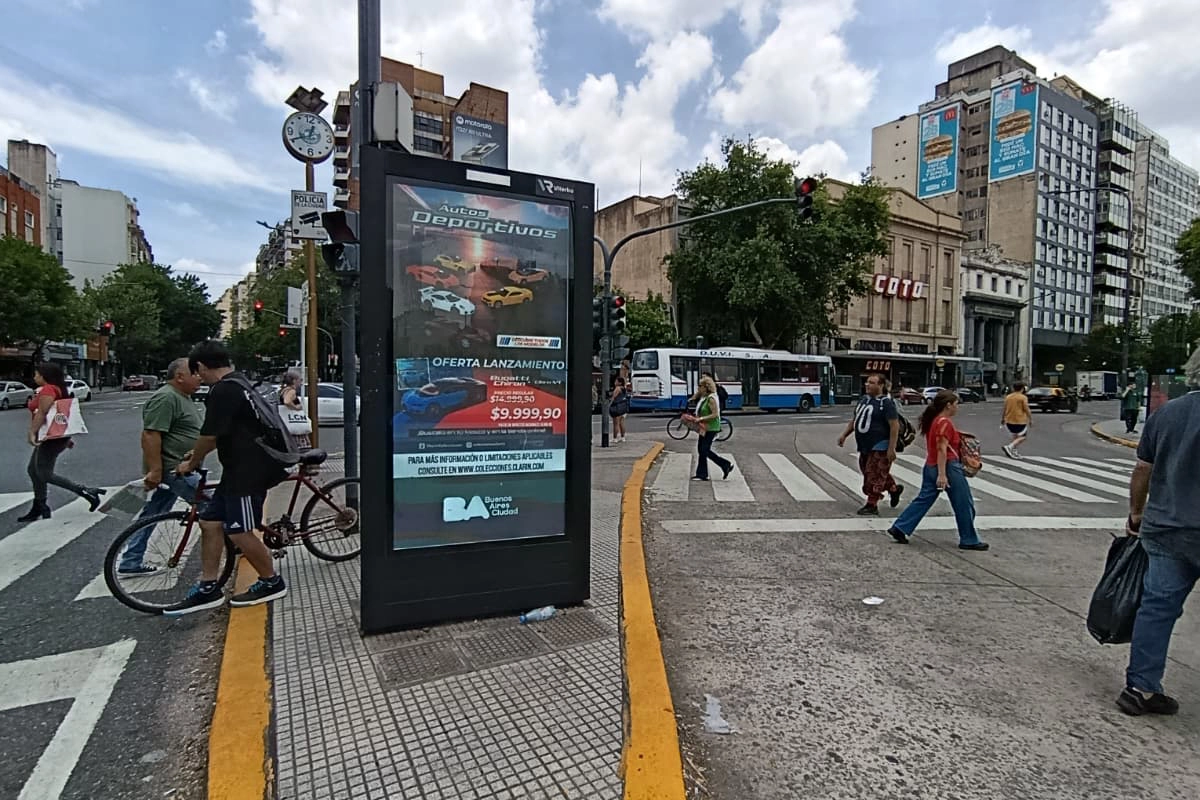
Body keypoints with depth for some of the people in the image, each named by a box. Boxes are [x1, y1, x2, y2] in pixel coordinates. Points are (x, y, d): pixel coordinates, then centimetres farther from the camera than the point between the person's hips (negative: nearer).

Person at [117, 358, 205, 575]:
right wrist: (155, 470, -25)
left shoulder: (183, 397, 14)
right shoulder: (165, 398, -19)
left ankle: (131, 563, 24)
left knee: (153, 514, 15)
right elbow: (150, 435, -24)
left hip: (176, 468, 11)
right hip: (172, 469, -11)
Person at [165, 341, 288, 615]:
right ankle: (208, 589, 20)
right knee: (210, 521, 12)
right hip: (239, 468, 10)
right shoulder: (237, 383, 16)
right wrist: (198, 453, 29)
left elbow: (209, 435, -15)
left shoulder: (223, 390, -17)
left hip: (249, 471, -10)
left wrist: (191, 464, 1)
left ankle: (272, 583, 13)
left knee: (240, 532, -4)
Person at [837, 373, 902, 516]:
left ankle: (871, 506, 4)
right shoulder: (863, 399, 11)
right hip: (864, 446, 8)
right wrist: (844, 435, 12)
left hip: (880, 447, -8)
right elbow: (854, 419, 21)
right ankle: (894, 489, 41)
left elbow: (895, 426, -17)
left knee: (874, 476, -4)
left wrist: (891, 449, -21)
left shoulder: (886, 403, -13)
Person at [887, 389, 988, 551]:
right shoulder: (945, 422, -16)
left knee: (924, 499, 11)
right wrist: (942, 474, -25)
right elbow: (942, 449, -22)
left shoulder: (934, 420, 11)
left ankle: (899, 528, 6)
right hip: (948, 466, -9)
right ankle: (969, 540, 15)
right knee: (964, 505, 5)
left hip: (931, 466, 9)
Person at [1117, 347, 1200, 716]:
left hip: (1164, 529, 5)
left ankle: (1140, 687, 12)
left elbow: (1142, 470, 11)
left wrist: (1136, 514, 22)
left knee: (1157, 605, 8)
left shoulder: (1164, 413, 6)